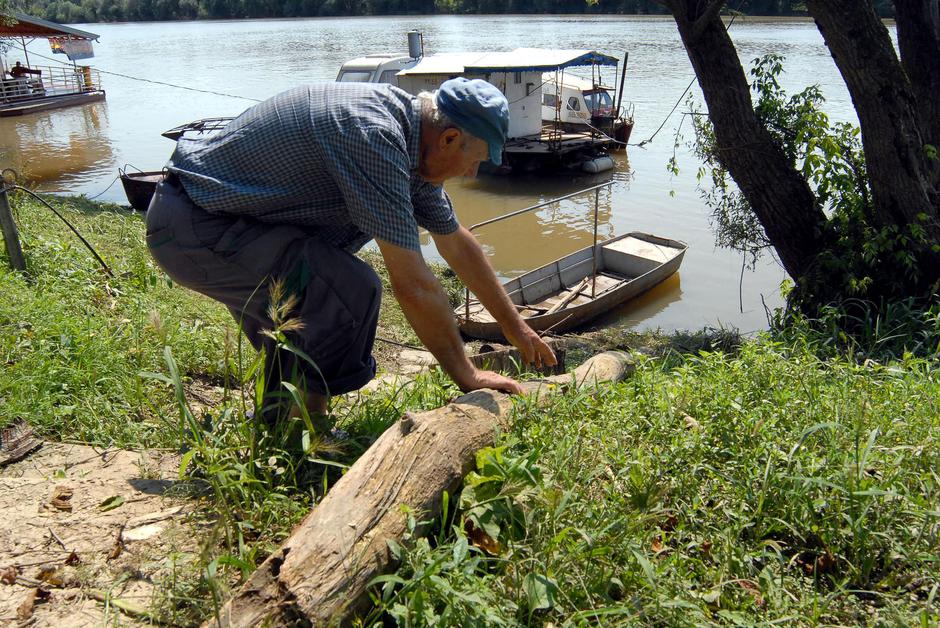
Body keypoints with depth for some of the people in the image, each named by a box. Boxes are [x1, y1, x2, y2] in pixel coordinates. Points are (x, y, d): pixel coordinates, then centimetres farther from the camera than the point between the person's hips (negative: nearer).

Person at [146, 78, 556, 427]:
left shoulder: (410, 130, 5)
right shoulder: (373, 136, -26)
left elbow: (457, 245, 14)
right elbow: (412, 285, -25)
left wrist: (516, 329, 21)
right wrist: (466, 375, -13)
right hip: (192, 228, -10)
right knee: (353, 290, -22)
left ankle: (276, 423, 27)